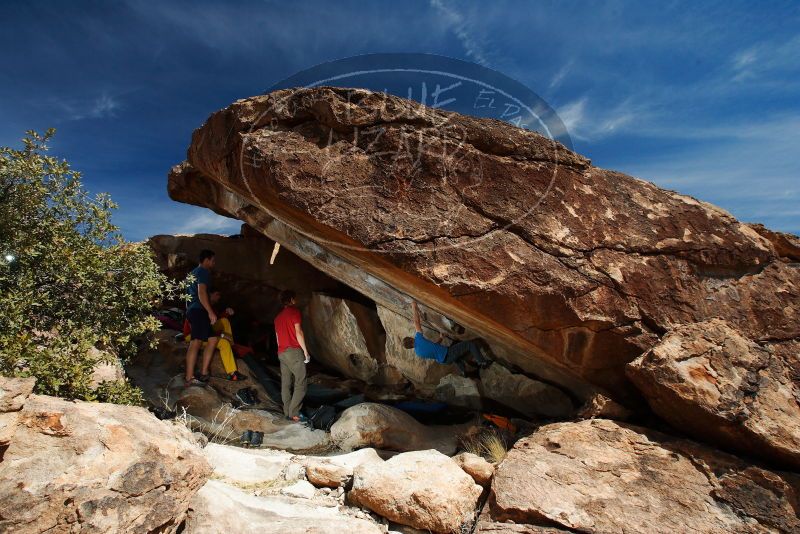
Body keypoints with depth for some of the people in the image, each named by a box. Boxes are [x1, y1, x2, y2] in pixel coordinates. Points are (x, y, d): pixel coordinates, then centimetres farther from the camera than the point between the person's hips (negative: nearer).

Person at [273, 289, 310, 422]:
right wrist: (305, 351, -9)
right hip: (294, 351, -8)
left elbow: (278, 337, 19)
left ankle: (287, 412, 8)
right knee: (300, 384, -6)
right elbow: (298, 332, -12)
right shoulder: (294, 311, -4)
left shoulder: (278, 316, 19)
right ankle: (294, 413, -10)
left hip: (281, 353, 8)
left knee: (286, 384, 7)